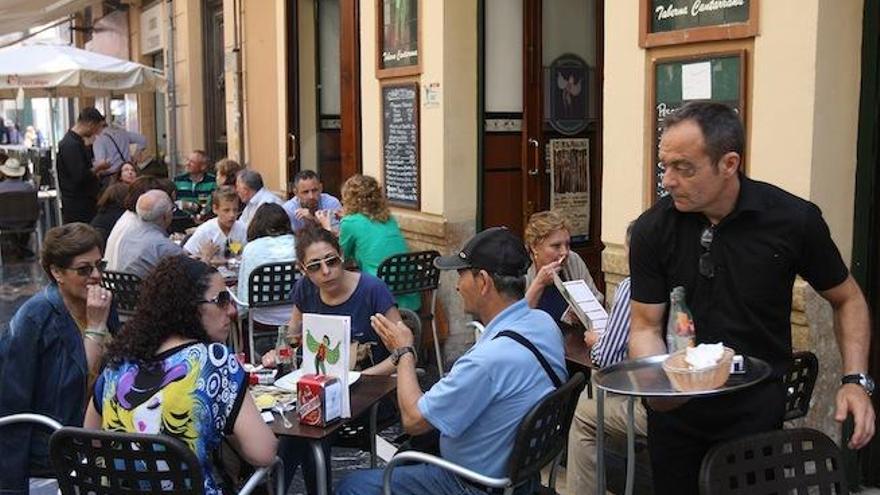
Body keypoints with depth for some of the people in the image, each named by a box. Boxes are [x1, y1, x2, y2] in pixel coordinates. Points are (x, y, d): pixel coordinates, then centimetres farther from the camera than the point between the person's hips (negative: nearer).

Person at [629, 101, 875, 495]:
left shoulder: (794, 220, -13)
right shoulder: (652, 229, -10)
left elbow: (847, 300, 2)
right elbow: (646, 326, -6)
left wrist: (856, 381, -11)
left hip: (756, 407, -2)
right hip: (675, 406, 2)